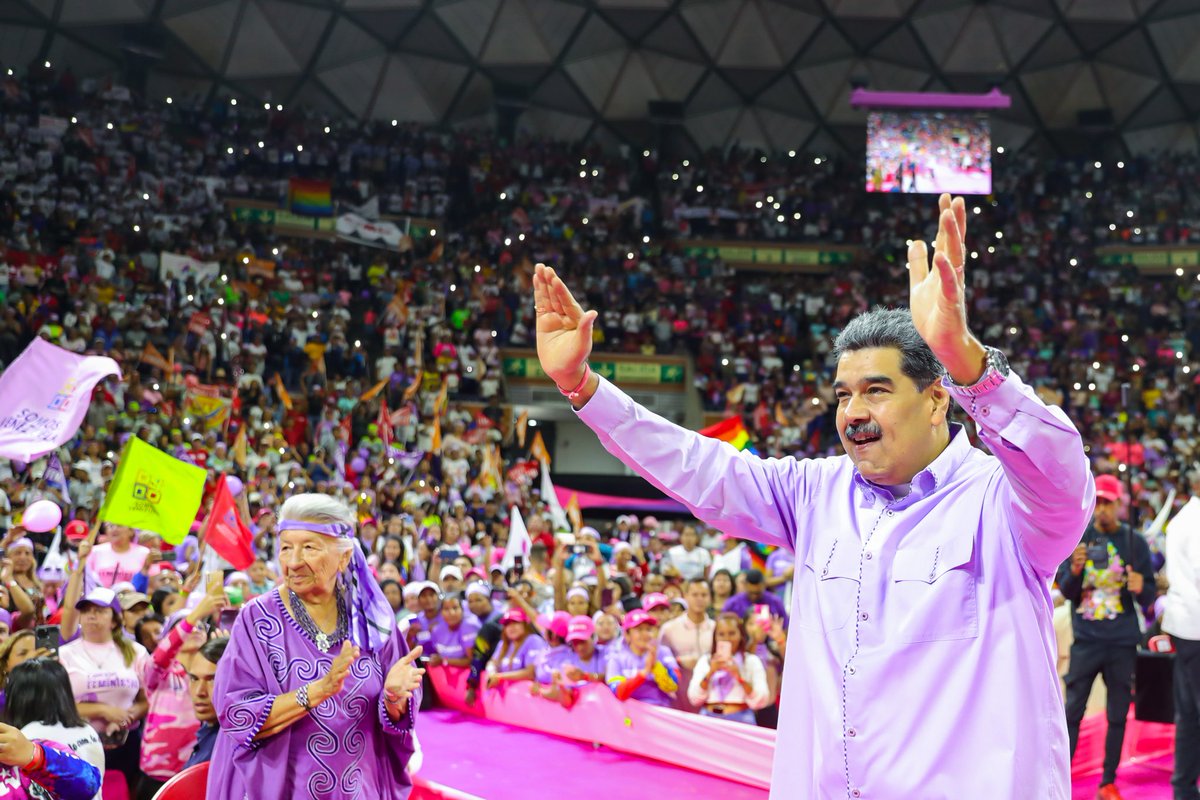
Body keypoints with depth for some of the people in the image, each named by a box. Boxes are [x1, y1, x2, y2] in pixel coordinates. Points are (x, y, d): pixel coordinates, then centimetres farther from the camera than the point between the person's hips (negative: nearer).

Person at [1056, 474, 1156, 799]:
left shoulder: (1134, 542, 3)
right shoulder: (1078, 538, 3)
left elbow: (1150, 595, 2)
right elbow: (1066, 591, 1)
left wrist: (1140, 589, -21)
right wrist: (1075, 570, -19)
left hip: (1122, 643, 0)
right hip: (1085, 641, 0)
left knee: (1118, 715, 5)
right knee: (1072, 712, -1)